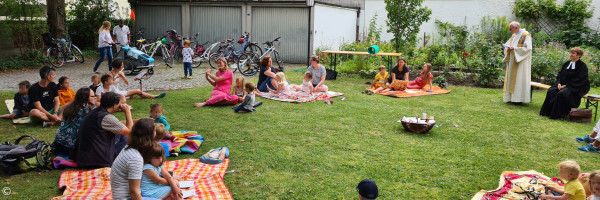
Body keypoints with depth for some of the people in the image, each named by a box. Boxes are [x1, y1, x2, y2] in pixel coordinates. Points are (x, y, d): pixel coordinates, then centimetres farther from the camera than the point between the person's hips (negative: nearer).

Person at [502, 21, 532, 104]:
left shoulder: (526, 35, -10)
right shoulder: (514, 35, 14)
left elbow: (528, 48, -18)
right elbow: (507, 44, 19)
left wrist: (514, 48, -21)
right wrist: (508, 48, -4)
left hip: (521, 62, -8)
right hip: (512, 61, 8)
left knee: (519, 78, -8)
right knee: (511, 78, 7)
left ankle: (518, 99, -5)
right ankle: (511, 97, 11)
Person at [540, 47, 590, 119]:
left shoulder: (582, 66, -7)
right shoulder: (567, 64, 13)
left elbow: (579, 80, -15)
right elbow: (560, 75, 14)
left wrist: (566, 85, -21)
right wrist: (559, 83, -6)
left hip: (577, 88, -7)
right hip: (563, 85, 7)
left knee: (561, 93, -32)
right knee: (551, 91, -18)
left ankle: (559, 115, -25)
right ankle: (549, 112, -15)